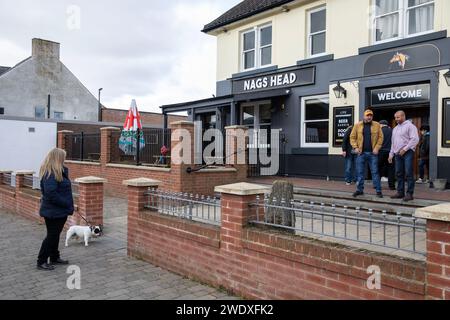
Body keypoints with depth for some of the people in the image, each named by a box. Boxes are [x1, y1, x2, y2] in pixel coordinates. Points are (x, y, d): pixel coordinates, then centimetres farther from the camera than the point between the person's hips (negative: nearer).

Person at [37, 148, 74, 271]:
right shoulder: (50, 174, -22)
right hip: (53, 212, -10)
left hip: (60, 211, 10)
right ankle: (41, 261, 12)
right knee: (52, 236, 0)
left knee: (55, 235, 19)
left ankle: (55, 257, 31)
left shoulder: (58, 172, 9)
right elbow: (51, 194, -27)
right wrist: (67, 204, -21)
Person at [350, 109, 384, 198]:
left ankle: (378, 190, 7)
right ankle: (360, 190, 16)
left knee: (375, 172, 1)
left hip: (372, 153, -1)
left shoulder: (377, 125, 3)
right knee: (360, 172, 6)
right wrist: (355, 147, -6)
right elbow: (352, 137, 5)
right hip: (361, 153, 1)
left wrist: (377, 148, -9)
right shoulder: (358, 125, 5)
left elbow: (380, 137, 1)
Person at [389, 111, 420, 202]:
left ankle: (410, 194, -6)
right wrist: (391, 154, 19)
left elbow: (415, 139, -14)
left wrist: (405, 149, -17)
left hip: (407, 153, -7)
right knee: (399, 174, 9)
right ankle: (400, 192, 16)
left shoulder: (410, 126, -4)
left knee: (409, 174, -8)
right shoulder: (395, 129, 21)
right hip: (398, 153, 8)